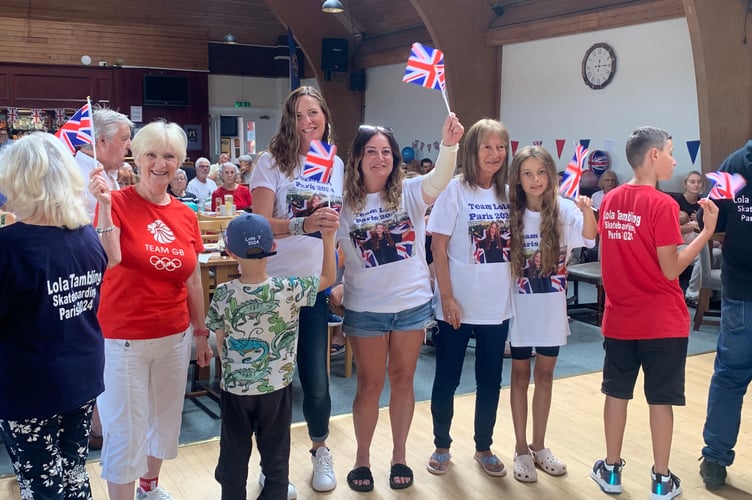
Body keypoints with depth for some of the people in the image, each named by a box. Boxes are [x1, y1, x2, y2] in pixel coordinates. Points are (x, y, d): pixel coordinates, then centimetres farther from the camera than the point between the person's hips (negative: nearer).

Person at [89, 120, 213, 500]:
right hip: (124, 339, -5)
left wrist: (201, 332, 13)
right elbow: (109, 260, -27)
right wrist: (104, 205, -32)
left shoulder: (185, 215, 3)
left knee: (165, 418, 21)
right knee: (126, 430, 3)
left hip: (174, 336, 6)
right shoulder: (118, 203, -10)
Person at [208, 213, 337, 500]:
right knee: (276, 458, 15)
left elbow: (221, 346, -3)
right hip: (277, 390, 0)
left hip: (235, 390, 1)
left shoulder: (223, 295, -14)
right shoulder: (290, 291, -17)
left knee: (234, 458, 17)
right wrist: (328, 238, -1)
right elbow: (329, 278, -2)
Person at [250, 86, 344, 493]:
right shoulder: (272, 161, -5)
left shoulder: (337, 165, 7)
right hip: (273, 284, -2)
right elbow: (261, 224, -15)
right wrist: (302, 224, -29)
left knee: (316, 379, 4)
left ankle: (320, 449, 30)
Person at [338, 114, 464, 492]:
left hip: (412, 304, 1)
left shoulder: (409, 192, -5)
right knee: (370, 384, 10)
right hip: (365, 309, 0)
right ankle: (362, 457, 28)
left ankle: (399, 455, 29)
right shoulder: (346, 202, -3)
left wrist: (449, 144, -43)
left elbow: (439, 180, -26)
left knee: (402, 380, 13)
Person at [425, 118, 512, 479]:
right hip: (457, 304, -4)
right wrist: (447, 297, -14)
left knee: (490, 380, 12)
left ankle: (484, 448, 28)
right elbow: (439, 248, -9)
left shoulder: (508, 193, 6)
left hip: (497, 305, 4)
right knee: (447, 378, 8)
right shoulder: (455, 189, -8)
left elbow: (514, 246, 12)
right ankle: (441, 446, 25)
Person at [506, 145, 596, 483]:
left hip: (552, 306, 1)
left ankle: (539, 446, 26)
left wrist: (587, 212, -44)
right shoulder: (511, 213, -5)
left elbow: (589, 237, -25)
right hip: (520, 305, 0)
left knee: (544, 375, 12)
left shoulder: (563, 209, -8)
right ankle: (522, 450, 18)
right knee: (521, 375, 8)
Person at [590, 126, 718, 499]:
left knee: (616, 392, 14)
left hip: (619, 318, 5)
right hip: (662, 321, -5)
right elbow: (671, 270, -15)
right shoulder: (662, 204, -17)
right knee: (660, 399, 6)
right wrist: (708, 230, -15)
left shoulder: (610, 201, 2)